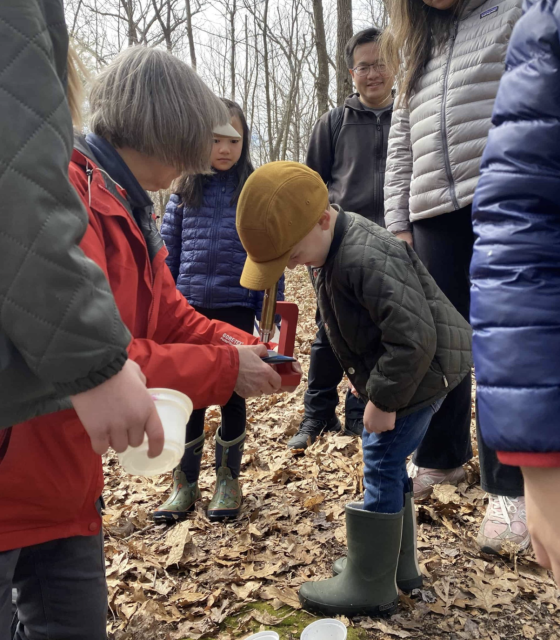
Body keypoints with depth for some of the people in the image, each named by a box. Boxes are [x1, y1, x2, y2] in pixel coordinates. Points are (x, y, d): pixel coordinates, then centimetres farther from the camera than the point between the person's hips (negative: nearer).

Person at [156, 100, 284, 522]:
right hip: (190, 308, 2)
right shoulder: (185, 192, 6)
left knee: (232, 396, 10)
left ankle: (228, 480, 27)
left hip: (237, 308, -2)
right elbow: (169, 254, 8)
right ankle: (185, 484, 23)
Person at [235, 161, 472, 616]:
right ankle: (397, 563, 30)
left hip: (422, 369, -10)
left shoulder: (366, 258, -31)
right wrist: (375, 388, 15)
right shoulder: (331, 250, 3)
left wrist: (383, 400, -24)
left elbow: (413, 338, -33)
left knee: (382, 463, -5)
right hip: (403, 368, 10)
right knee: (386, 460, 15)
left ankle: (370, 586, 9)